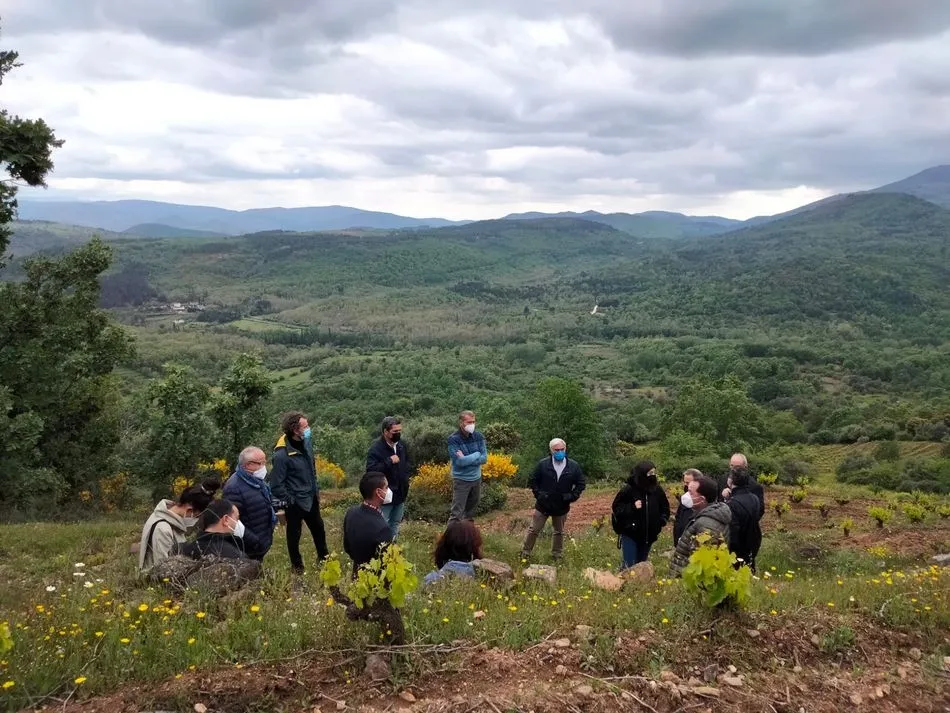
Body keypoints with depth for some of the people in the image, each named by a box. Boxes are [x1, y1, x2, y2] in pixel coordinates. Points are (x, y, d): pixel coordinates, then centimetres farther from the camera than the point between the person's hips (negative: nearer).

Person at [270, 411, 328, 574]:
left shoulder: (306, 442, -4)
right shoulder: (282, 454, -28)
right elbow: (276, 486, -22)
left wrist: (316, 490, 13)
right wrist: (289, 501, -15)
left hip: (311, 498, 7)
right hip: (295, 503, -7)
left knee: (318, 529, 23)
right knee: (294, 535, 13)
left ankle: (324, 557, 44)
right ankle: (297, 567, 31)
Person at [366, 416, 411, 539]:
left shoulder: (402, 445, 4)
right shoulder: (376, 448, -19)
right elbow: (370, 470, -29)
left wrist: (405, 481, 10)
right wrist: (389, 461, -29)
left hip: (400, 493, 7)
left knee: (395, 525, 19)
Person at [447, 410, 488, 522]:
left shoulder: (478, 436, -1)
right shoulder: (453, 439, -16)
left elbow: (484, 458, -6)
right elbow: (459, 461, -24)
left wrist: (466, 459, -18)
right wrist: (476, 455, -13)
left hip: (476, 478, 5)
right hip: (461, 480, -5)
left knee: (471, 510, 17)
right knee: (456, 512, -7)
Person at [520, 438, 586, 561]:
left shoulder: (574, 466, -7)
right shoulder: (543, 464, -10)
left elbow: (580, 484, 3)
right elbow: (532, 481, -1)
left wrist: (572, 496, -10)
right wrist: (538, 494, -13)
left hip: (562, 506, 2)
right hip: (543, 505, -1)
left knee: (559, 532, 17)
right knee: (534, 530, 5)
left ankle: (556, 555, 33)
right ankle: (525, 553, 19)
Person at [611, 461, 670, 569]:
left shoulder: (657, 490, -3)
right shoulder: (628, 490, -17)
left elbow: (665, 507, 13)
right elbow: (616, 508, -12)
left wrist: (662, 520, -4)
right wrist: (632, 507, -25)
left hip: (648, 535, 5)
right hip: (630, 534, -5)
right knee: (630, 566, -10)